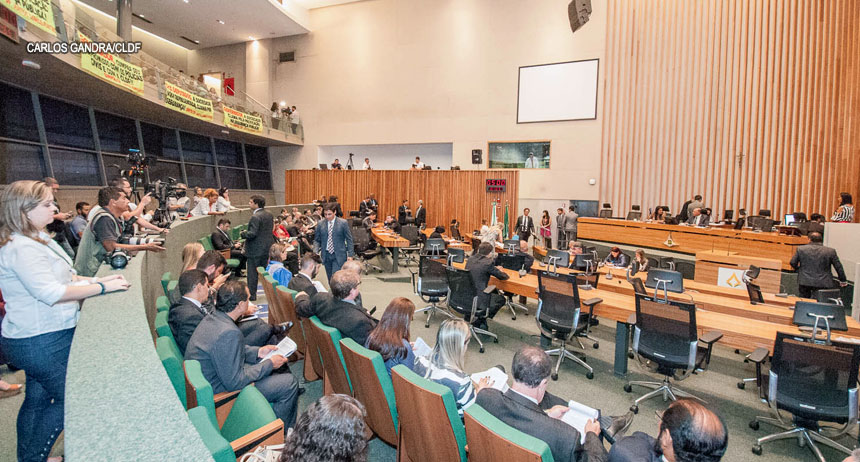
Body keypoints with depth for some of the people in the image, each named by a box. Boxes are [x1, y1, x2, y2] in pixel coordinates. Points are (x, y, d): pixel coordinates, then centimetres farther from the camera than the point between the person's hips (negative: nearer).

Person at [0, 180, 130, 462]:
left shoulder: (37, 238, 10)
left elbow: (61, 277, 15)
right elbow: (51, 292, -30)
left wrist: (95, 280, 2)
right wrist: (102, 287, -25)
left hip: (40, 337, 10)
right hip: (42, 341, -10)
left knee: (38, 399, 22)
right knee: (69, 399, 4)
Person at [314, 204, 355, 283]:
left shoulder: (343, 223, -3)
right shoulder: (320, 224, 5)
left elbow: (349, 239, 0)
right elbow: (316, 240, 10)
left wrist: (350, 254, -6)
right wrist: (315, 252, -7)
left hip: (339, 255, -3)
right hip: (326, 255, 3)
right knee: (330, 279, 9)